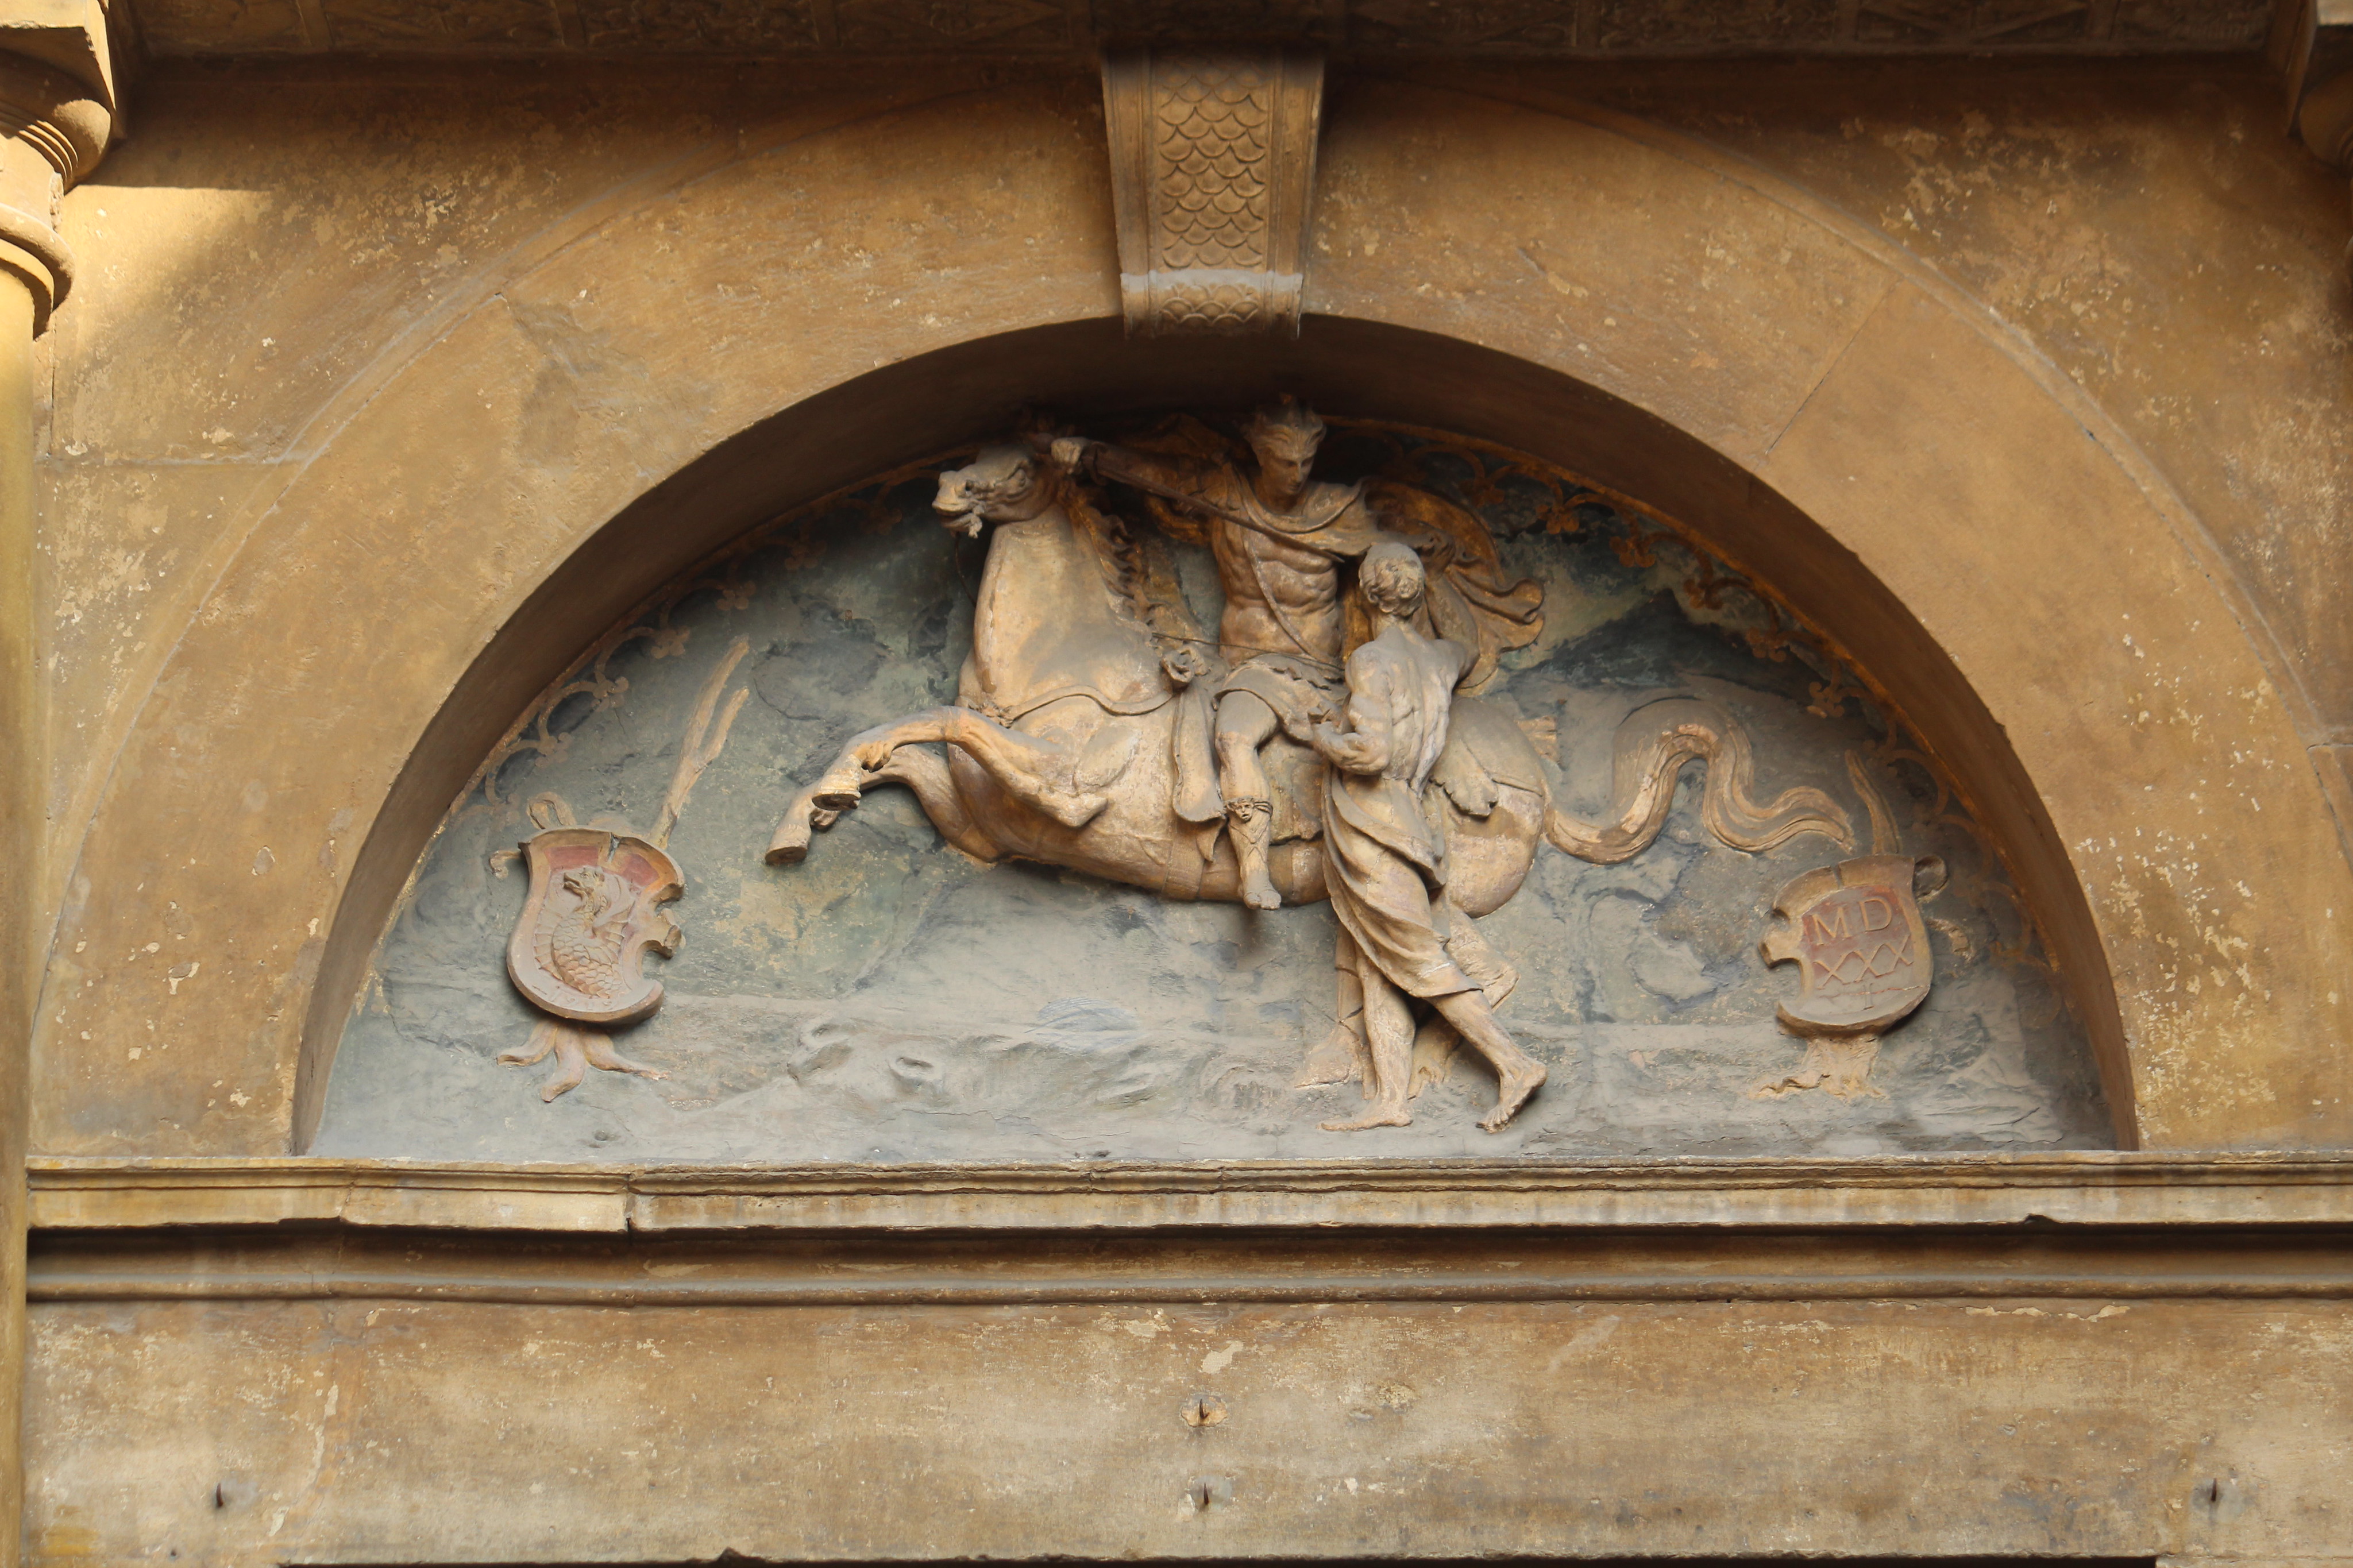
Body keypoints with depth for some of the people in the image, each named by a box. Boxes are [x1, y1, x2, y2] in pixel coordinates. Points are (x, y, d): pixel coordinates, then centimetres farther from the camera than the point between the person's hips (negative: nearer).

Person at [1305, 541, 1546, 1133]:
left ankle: (1515, 1063, -8)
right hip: (1403, 815, 8)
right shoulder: (1438, 658, 10)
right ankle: (1388, 1099, 2)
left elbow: (1370, 753, -24)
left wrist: (1322, 736, -6)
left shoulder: (1373, 661, -15)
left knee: (1421, 961, -5)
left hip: (1369, 831, -8)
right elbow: (1465, 654, 36)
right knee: (1378, 972, 7)